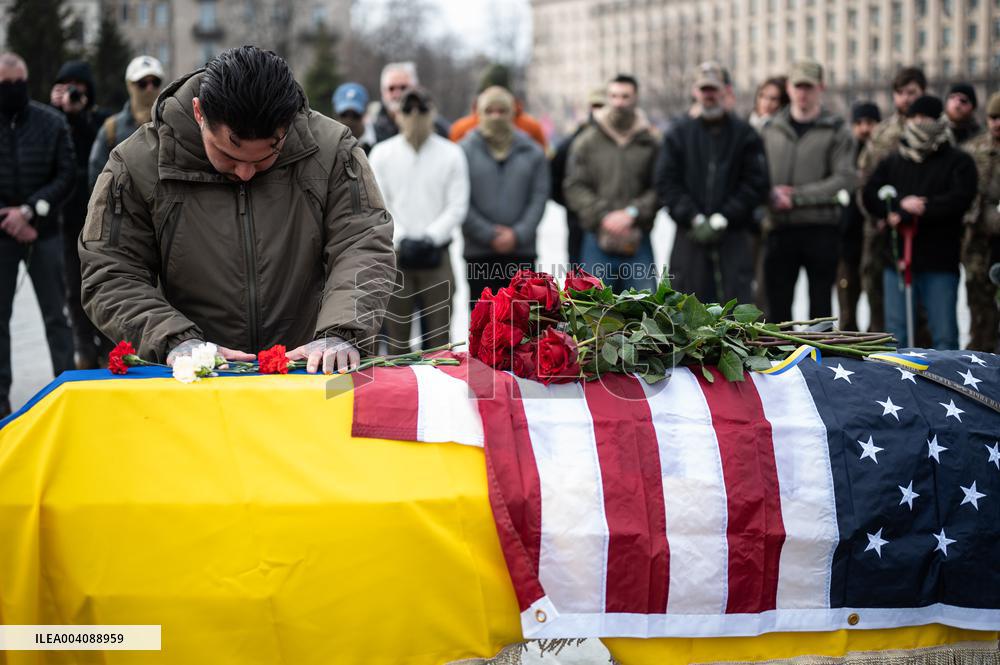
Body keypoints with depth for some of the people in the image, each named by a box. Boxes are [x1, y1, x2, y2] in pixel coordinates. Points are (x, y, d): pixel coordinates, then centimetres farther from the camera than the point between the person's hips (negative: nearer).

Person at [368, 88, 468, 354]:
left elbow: (457, 206, 0)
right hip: (395, 255, 1)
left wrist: (430, 238, -12)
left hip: (436, 256, -1)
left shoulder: (451, 154, 4)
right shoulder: (382, 153, 6)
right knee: (397, 335, 3)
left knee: (439, 337, -2)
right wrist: (401, 240, -11)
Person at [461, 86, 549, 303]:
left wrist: (518, 234, -11)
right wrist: (488, 234, -11)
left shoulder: (532, 152, 7)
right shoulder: (465, 151, 1)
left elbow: (539, 197, 2)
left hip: (521, 251, 1)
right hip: (479, 254, -1)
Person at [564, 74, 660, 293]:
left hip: (638, 243, 0)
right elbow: (574, 188, -1)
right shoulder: (586, 141, 5)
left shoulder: (650, 143, 4)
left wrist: (632, 213, -15)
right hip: (598, 243, 0)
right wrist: (602, 216, -13)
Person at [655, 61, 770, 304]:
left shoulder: (744, 134, 6)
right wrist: (694, 219, -10)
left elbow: (756, 184, 0)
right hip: (690, 237, 1)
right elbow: (666, 183, 2)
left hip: (734, 237, -1)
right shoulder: (678, 135, 10)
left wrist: (722, 220, -9)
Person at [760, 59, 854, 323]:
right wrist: (772, 193, -12)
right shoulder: (772, 130, 12)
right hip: (780, 227, 2)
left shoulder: (836, 130, 2)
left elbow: (845, 179, -8)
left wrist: (798, 195, -15)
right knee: (777, 303, 2)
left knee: (820, 304, 3)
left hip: (821, 229, -2)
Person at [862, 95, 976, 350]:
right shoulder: (892, 162, 16)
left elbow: (960, 198, -11)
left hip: (940, 262, -3)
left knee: (944, 333, -2)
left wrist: (909, 215, -15)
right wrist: (900, 204, -15)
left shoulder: (958, 161, 4)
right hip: (897, 257, 3)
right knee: (896, 331, 5)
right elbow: (870, 196, 6)